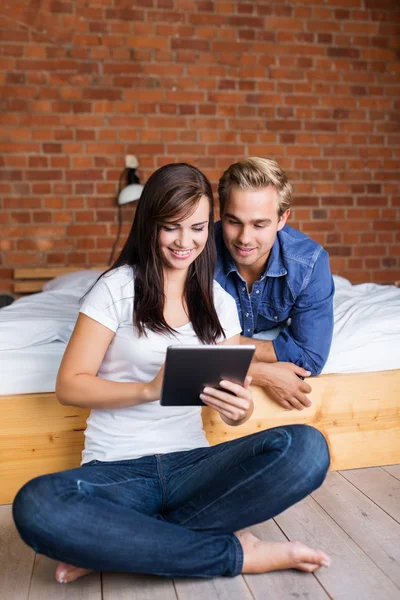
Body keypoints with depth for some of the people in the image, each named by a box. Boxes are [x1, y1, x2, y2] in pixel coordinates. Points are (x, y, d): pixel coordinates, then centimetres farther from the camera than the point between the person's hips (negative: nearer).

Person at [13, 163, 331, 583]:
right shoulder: (118, 288, -1)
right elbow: (69, 386, -5)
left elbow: (234, 408, 10)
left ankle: (120, 545, -18)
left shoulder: (218, 301, 9)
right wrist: (150, 389, -20)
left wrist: (240, 407, -15)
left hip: (191, 464, 3)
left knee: (306, 447, -24)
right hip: (115, 469, -2)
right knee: (35, 507, -35)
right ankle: (235, 553, -21)